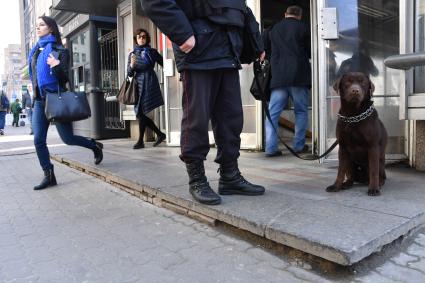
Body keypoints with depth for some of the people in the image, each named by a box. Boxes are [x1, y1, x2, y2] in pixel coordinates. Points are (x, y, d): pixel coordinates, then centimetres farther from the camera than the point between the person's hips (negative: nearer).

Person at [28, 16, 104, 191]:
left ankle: (95, 146, 24)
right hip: (39, 101, 6)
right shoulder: (35, 50, 14)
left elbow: (65, 78, -10)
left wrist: (57, 66, -27)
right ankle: (49, 176, 6)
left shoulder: (60, 51, -5)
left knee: (68, 138, -2)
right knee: (38, 140, -2)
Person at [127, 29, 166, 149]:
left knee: (140, 112, -10)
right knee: (140, 113, 6)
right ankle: (160, 134, 18)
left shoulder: (152, 52, 4)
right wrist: (132, 65, -11)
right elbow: (129, 74, 9)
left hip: (149, 84, -5)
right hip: (138, 84, 5)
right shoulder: (132, 54, 13)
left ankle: (140, 141, -1)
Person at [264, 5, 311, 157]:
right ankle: (299, 145, 9)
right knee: (301, 111, 9)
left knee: (273, 113, 0)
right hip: (298, 75, -2)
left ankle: (271, 148, -6)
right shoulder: (302, 27, 4)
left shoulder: (274, 29, 15)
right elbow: (310, 51, 8)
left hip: (278, 76, 2)